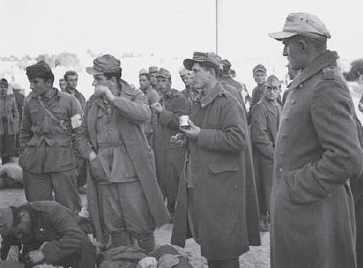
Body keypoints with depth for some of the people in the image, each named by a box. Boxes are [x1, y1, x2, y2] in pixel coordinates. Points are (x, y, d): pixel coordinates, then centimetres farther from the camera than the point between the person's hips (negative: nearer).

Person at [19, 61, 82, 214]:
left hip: (63, 161, -3)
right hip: (34, 163, 3)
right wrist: (23, 154, 14)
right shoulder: (29, 102, 9)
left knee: (68, 208, 0)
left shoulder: (69, 101, -1)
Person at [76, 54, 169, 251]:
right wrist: (90, 154, -3)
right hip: (103, 175, 4)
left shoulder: (134, 96, -1)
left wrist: (112, 98, -20)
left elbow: (144, 115, -24)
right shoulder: (92, 102, 12)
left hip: (132, 174, -4)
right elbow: (82, 135, 17)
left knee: (141, 226, 1)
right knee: (114, 227, 11)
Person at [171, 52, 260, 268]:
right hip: (198, 180, 8)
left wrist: (200, 135, -20)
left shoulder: (228, 102, -13)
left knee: (223, 244, 1)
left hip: (221, 182, -8)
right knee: (208, 240, 16)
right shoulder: (199, 102, 14)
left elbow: (239, 139, -24)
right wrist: (186, 138, 6)